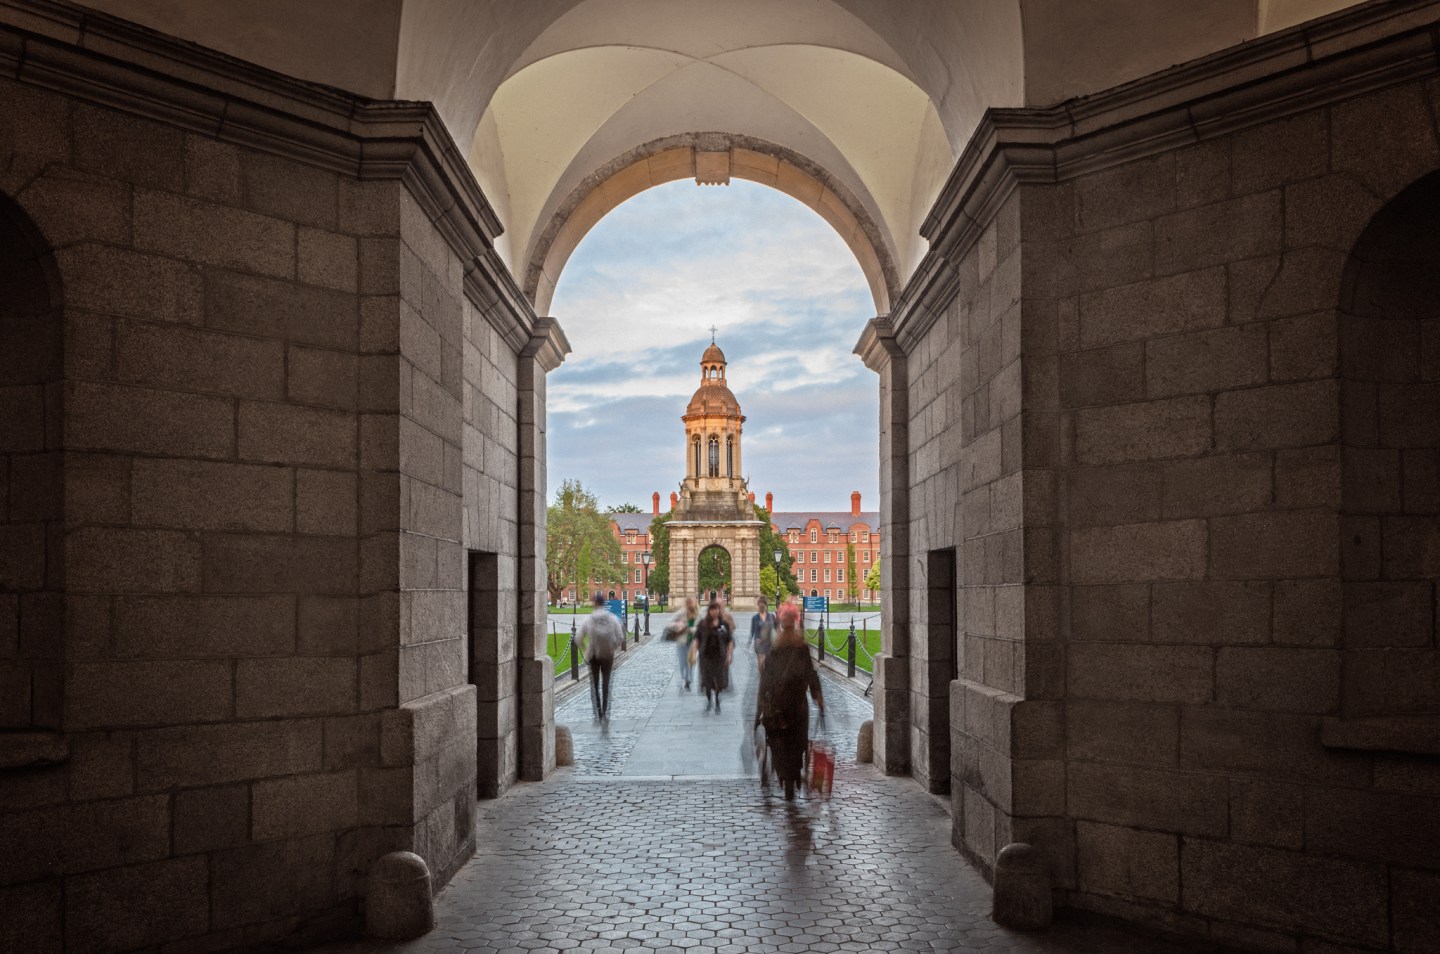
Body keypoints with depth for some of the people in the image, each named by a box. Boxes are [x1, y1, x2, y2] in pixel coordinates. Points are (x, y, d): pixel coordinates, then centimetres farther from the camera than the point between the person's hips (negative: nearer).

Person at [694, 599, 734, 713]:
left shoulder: (725, 624, 0)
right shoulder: (703, 624, 1)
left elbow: (730, 641, 3)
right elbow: (697, 639, 5)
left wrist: (729, 655, -2)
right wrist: (695, 653, -2)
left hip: (719, 656, 0)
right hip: (706, 655, 0)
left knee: (718, 680, 3)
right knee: (707, 678, 5)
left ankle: (717, 701, 21)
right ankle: (708, 699, 25)